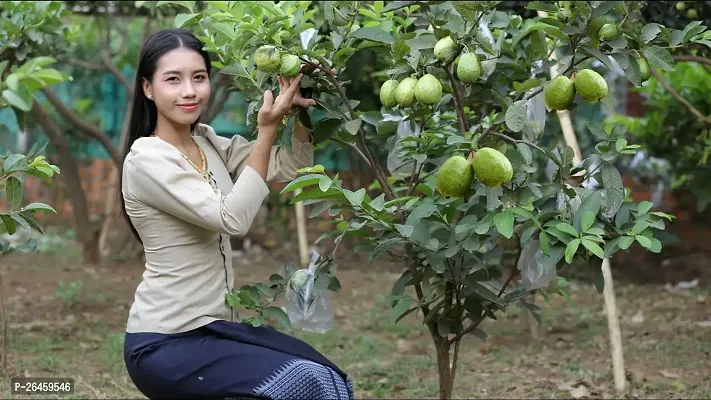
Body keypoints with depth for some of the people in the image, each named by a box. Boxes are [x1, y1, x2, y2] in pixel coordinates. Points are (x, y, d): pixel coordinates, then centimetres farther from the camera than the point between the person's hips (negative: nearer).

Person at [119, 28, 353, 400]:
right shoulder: (147, 159, -16)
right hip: (165, 344, -8)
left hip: (215, 325, 8)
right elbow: (232, 218, -24)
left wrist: (301, 111, -11)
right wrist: (267, 129, -26)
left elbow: (290, 167, 6)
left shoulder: (209, 143, 7)